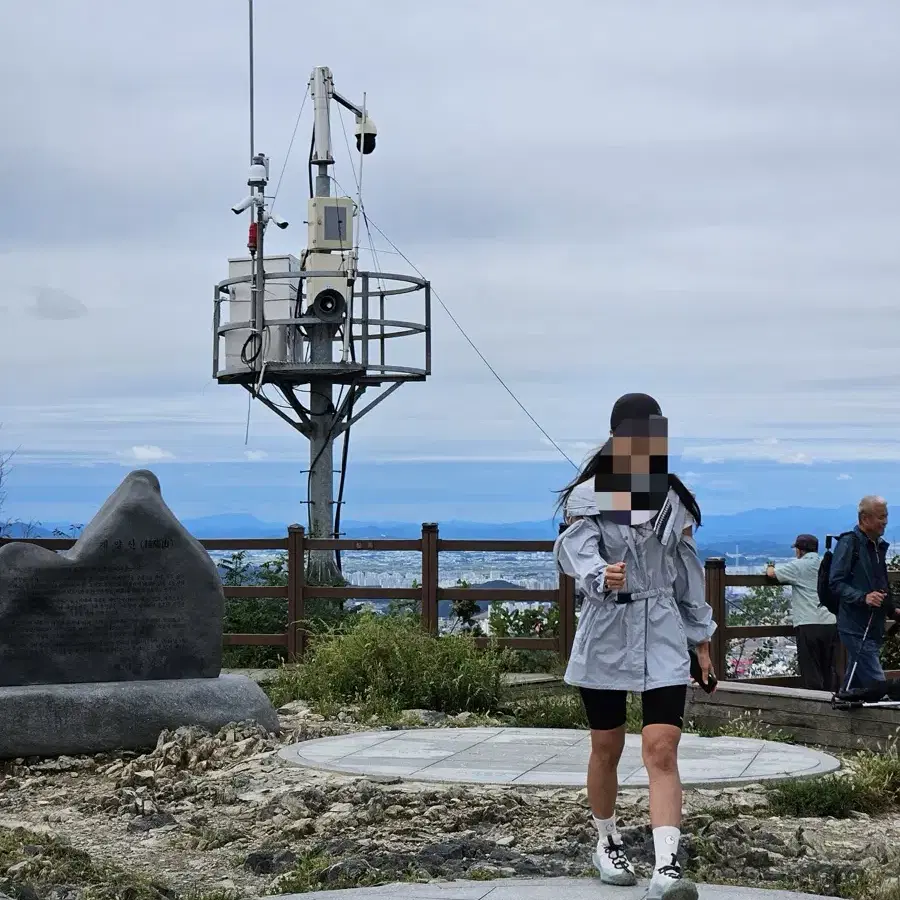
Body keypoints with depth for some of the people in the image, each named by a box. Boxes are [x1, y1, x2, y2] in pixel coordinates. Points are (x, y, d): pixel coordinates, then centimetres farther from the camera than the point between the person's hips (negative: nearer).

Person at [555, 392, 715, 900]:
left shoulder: (673, 500, 6)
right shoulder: (587, 497, -4)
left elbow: (688, 572, 13)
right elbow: (577, 552, -20)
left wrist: (701, 637, 16)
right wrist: (600, 577, -42)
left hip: (663, 637, 1)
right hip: (605, 637, -1)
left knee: (662, 752, -12)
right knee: (607, 749, 12)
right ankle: (608, 843, 35)